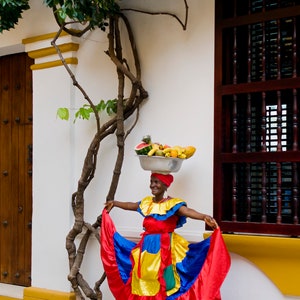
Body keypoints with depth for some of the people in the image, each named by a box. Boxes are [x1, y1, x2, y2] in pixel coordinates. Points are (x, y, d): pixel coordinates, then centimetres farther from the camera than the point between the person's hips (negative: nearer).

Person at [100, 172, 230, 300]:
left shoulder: (173, 203, -11)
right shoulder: (147, 202, 11)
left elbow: (187, 211, -28)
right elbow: (131, 205, 29)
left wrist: (204, 217, -47)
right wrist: (114, 203, 44)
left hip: (165, 248, -7)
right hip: (146, 248, 7)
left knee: (164, 285, -6)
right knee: (144, 285, 11)